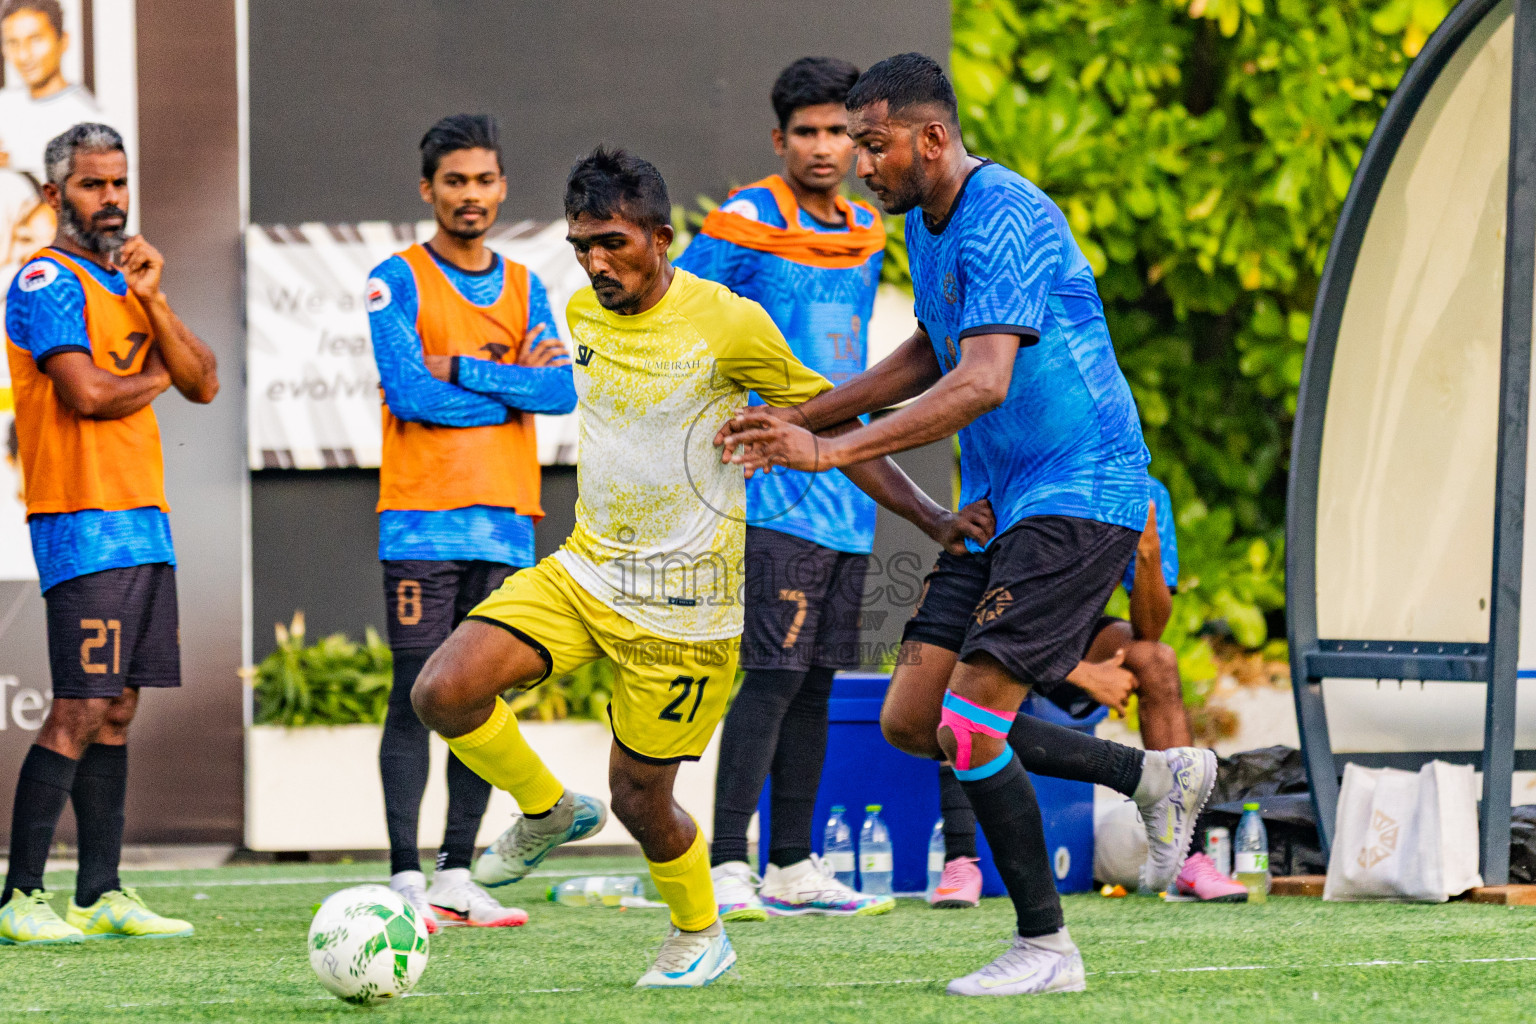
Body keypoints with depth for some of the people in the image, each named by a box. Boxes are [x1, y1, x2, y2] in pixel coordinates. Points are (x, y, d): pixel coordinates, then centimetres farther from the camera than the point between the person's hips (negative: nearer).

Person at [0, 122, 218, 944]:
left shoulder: (124, 282, 19)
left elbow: (202, 383, 10)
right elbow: (87, 392, -20)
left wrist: (153, 299, -4)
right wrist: (153, 380, 0)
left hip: (142, 519, 9)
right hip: (83, 519, -9)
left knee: (118, 708, 7)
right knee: (81, 709, -12)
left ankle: (102, 893, 9)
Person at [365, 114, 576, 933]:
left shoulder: (523, 288, 14)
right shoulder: (398, 281, 0)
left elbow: (564, 389, 0)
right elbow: (410, 393, -12)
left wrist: (463, 369, -10)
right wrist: (514, 387, -4)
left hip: (505, 522, 5)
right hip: (422, 523, -5)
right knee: (417, 695, -8)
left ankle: (458, 875, 10)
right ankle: (406, 879, -8)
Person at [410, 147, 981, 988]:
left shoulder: (729, 325, -16)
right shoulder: (582, 314, 3)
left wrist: (931, 519, -9)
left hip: (684, 599, -5)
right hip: (582, 570, 5)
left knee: (639, 798, 1)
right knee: (442, 693, -14)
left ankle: (700, 935, 31)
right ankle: (548, 812, 13)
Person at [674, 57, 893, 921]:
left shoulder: (868, 235, 15)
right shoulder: (746, 225, -7)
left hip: (846, 492, 7)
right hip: (775, 492, -7)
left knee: (815, 682, 9)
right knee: (772, 677, -14)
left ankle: (794, 866, 14)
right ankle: (728, 867, -15)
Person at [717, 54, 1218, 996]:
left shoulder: (1006, 220, -20)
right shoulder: (925, 222, 11)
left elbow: (984, 381, -31)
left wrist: (833, 451, -34)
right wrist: (802, 416, 19)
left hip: (1077, 496, -10)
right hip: (999, 504, 10)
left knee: (970, 721, -15)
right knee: (912, 720, 4)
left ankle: (1046, 947, -2)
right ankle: (1156, 776, 15)